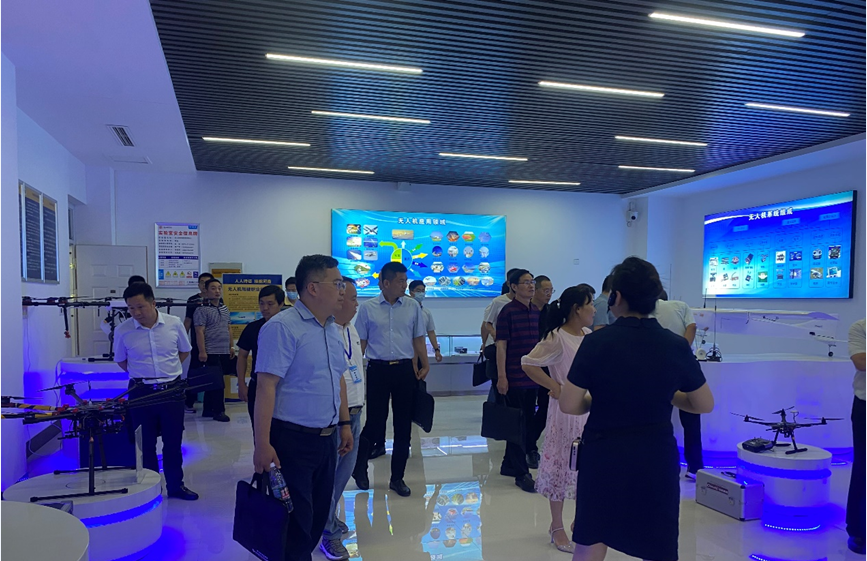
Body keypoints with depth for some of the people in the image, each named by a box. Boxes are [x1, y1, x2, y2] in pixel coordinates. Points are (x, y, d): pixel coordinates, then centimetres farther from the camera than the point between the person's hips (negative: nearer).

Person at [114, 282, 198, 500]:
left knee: (173, 441, 10)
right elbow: (121, 361, 9)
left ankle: (176, 486, 26)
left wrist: (168, 370, 4)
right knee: (146, 443, 10)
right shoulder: (123, 331, -8)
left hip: (172, 390, 1)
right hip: (141, 392, -1)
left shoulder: (174, 324, -7)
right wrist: (142, 374, 1)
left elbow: (184, 351, 10)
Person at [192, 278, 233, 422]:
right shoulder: (202, 309, -8)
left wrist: (231, 346, 16)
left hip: (224, 352, 7)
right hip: (211, 352, -7)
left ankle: (208, 409, 21)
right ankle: (219, 411, 4)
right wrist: (202, 351, -18)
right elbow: (199, 332, -13)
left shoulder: (225, 308, 15)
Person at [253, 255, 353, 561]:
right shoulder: (282, 327, -16)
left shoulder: (333, 329, 9)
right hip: (292, 440, -8)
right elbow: (265, 387, -20)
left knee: (318, 515, 19)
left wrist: (345, 424, 17)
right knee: (295, 522, 5)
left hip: (326, 438, 8)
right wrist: (262, 444, -22)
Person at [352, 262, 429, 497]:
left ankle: (397, 477, 21)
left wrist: (425, 365, 2)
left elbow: (418, 339, 8)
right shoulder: (367, 308, 0)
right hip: (378, 369, -2)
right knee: (375, 422, 2)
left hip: (404, 369, 2)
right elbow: (361, 342, 3)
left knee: (403, 425, 7)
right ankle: (359, 466, 30)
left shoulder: (412, 306, 4)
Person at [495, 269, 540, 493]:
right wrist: (501, 376, -15)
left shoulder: (536, 312, 9)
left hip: (532, 377, 7)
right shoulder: (508, 311, -9)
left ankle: (509, 465, 27)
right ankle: (522, 473, 9)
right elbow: (501, 345, -11)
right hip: (514, 377, -6)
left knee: (526, 423, 13)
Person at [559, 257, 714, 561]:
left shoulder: (597, 342, -15)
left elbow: (568, 405, -13)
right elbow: (705, 405, 3)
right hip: (656, 456, 2)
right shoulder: (676, 345, -7)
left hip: (603, 454, -2)